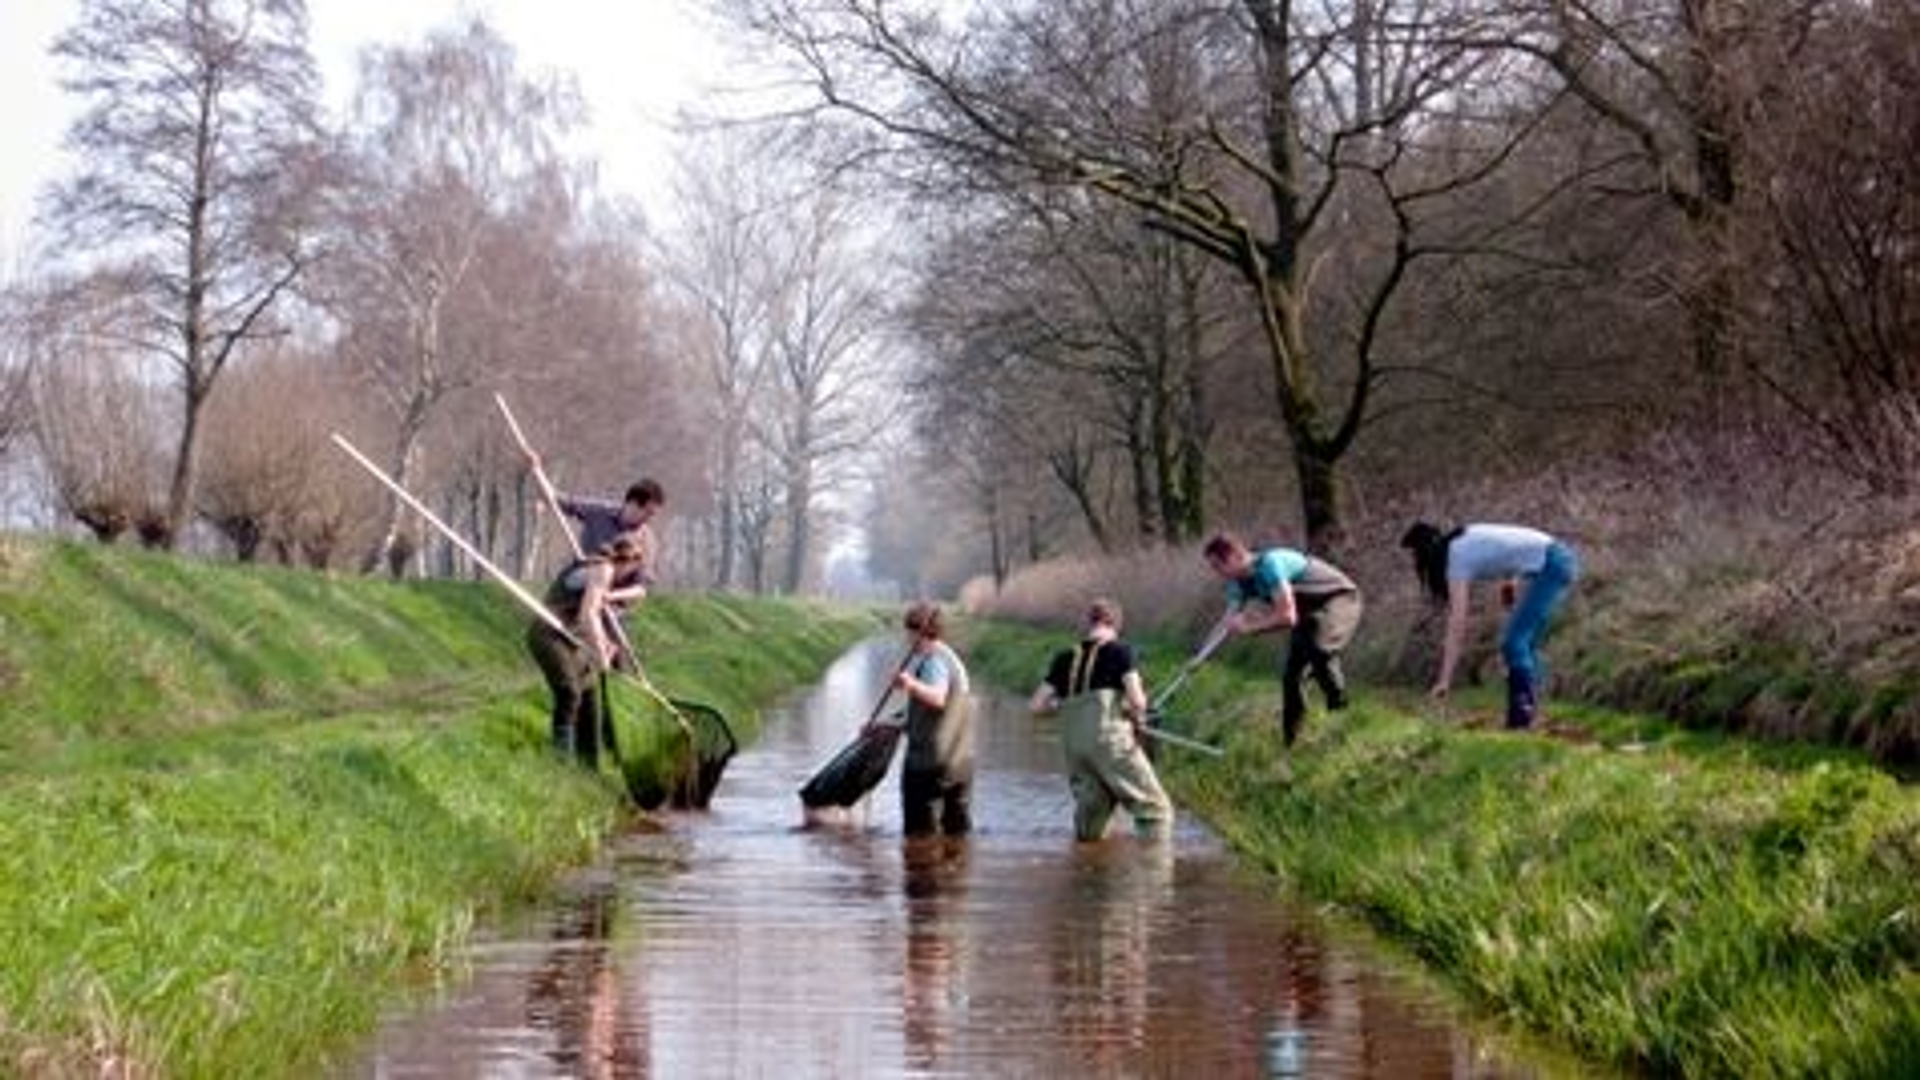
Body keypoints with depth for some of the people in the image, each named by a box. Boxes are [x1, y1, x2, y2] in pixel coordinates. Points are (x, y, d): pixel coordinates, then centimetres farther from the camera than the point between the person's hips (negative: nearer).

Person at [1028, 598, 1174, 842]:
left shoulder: (1066, 658, 15)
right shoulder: (1119, 650, 3)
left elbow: (1037, 706, 14)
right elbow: (1137, 701, -6)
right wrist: (1137, 719, 15)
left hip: (1073, 743, 5)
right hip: (1110, 739, -5)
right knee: (1156, 810, -1)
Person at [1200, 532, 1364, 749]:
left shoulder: (1269, 564, -30)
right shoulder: (1241, 582, -2)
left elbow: (1287, 617, -32)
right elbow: (1228, 621, 8)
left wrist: (1248, 627, -24)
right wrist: (1199, 658, 1)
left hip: (1339, 598, -9)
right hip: (1311, 610, 9)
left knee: (1319, 650, -36)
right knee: (1291, 673, 8)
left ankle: (1342, 713, -20)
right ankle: (1290, 741, 21)